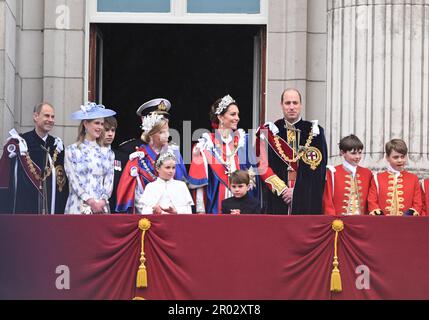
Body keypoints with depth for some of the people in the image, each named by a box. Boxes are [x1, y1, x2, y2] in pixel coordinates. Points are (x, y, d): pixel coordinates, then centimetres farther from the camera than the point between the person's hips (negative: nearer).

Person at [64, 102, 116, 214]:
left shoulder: (107, 153, 13)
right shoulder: (72, 151, 3)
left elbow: (109, 181, 8)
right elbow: (74, 180, -4)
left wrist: (103, 201, -8)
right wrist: (91, 202, -12)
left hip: (102, 208, 3)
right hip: (79, 208, -3)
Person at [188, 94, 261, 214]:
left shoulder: (243, 140, 10)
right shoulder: (207, 143, 1)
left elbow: (252, 173, 12)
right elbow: (199, 180, -1)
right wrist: (200, 209, -6)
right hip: (215, 205, -2)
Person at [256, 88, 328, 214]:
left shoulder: (314, 132, 5)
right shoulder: (269, 132, 7)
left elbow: (317, 168, -1)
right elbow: (263, 166, 1)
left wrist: (296, 191, -8)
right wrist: (282, 189, -9)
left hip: (306, 200, 0)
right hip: (277, 199, 0)